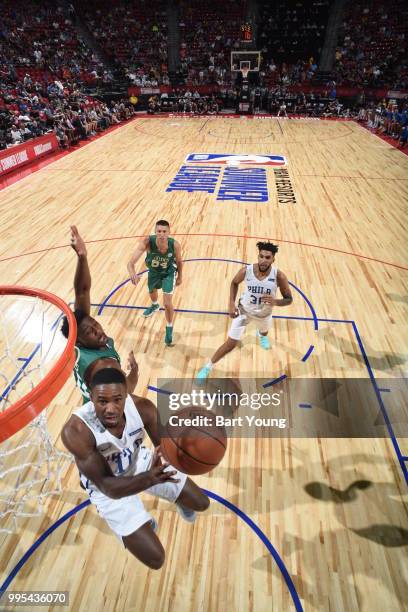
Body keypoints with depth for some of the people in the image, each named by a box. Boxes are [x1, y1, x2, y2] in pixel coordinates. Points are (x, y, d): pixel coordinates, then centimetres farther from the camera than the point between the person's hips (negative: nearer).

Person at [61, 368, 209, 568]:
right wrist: (150, 478, -49)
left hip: (140, 462, 3)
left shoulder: (142, 407, -30)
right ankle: (143, 523, 28)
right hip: (107, 486, -2)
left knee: (201, 503, 11)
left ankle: (180, 501, 48)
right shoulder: (75, 431, -37)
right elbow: (109, 487, -32)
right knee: (155, 559, -6)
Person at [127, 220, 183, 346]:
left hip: (169, 272, -2)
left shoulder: (175, 245, -35)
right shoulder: (147, 242, -38)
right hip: (153, 271, 2)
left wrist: (180, 277, 2)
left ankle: (169, 328, 20)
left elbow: (179, 261, -12)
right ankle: (154, 306, 69)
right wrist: (132, 274, -66)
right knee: (152, 292, 30)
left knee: (167, 303, -9)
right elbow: (131, 262, -44)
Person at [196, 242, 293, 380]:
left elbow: (289, 299, -17)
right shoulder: (246, 271, -27)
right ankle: (207, 367, 15)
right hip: (244, 310, -2)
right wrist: (231, 304, -14)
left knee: (264, 331, 35)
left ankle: (262, 335, 77)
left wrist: (275, 302, -39)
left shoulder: (279, 276, -29)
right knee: (231, 344, -6)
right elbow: (234, 283, -5)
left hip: (264, 313, 2)